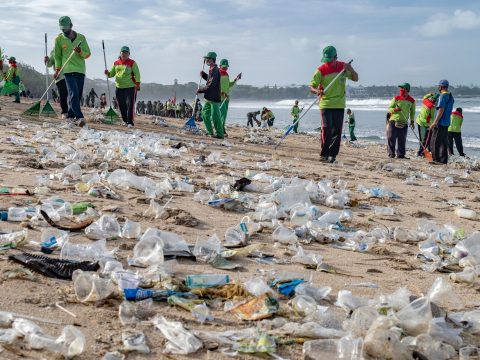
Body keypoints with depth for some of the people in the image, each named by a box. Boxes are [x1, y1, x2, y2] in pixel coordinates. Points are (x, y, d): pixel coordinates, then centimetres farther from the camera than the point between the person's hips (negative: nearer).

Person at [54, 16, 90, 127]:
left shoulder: (81, 37, 7)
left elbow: (87, 54, 7)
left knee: (78, 95, 5)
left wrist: (80, 51, -13)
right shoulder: (59, 39, 5)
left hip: (80, 70, 3)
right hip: (68, 70, -3)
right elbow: (57, 56, 13)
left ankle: (70, 116, 17)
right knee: (74, 94, -17)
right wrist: (57, 69, 3)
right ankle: (79, 117, -25)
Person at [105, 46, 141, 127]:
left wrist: (137, 83, -15)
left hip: (130, 87, -5)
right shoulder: (116, 63, 12)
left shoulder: (132, 63, 0)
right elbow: (112, 73, 19)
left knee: (130, 105, -10)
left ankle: (130, 122, -8)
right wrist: (108, 73, -4)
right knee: (122, 106, 9)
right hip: (119, 87, 5)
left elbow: (137, 74, -4)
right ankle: (125, 120, 23)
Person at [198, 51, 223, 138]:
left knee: (215, 116, -7)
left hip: (214, 98, -10)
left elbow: (211, 85, -22)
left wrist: (200, 89, -12)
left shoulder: (214, 70, -17)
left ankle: (220, 134, -1)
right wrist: (204, 75, 14)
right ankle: (210, 132, 20)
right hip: (209, 97, 10)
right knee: (205, 114, 14)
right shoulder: (211, 69, 14)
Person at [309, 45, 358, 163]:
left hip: (339, 104, 3)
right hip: (326, 104, -3)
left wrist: (350, 69, -13)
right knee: (327, 129, -12)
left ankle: (332, 154, 10)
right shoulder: (321, 70, -6)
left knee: (337, 131, 3)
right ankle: (324, 154, -3)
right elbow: (311, 86, -8)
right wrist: (317, 91, -32)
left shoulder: (343, 67, 3)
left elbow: (355, 79, 7)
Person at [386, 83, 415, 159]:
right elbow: (389, 108, 4)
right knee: (391, 138, -5)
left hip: (404, 123, 1)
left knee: (402, 140, 3)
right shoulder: (396, 98, 1)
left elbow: (412, 112, 16)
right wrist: (395, 109, -17)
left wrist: (412, 121, 5)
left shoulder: (411, 100, 6)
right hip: (393, 121, -1)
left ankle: (400, 154, 9)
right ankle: (391, 153, 2)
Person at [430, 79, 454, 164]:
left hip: (440, 123, -9)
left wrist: (435, 122, -21)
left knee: (435, 142, -6)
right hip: (446, 123, 9)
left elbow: (441, 110, -20)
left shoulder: (443, 96, -14)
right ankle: (443, 160, 13)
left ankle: (436, 159, -7)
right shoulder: (451, 96, 15)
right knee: (444, 142, 11)